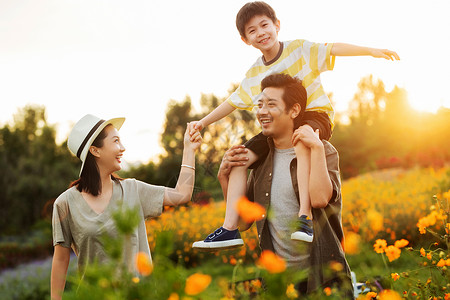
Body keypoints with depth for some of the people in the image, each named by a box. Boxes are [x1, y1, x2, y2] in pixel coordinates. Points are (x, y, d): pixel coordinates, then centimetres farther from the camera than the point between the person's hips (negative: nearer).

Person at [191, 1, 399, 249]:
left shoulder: (299, 49, -3)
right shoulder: (254, 74, 10)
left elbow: (333, 49, -12)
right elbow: (232, 102, 18)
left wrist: (370, 50, -24)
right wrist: (203, 122, 14)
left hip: (315, 115, -6)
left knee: (301, 139, -42)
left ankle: (304, 218, -44)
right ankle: (230, 229, -9)